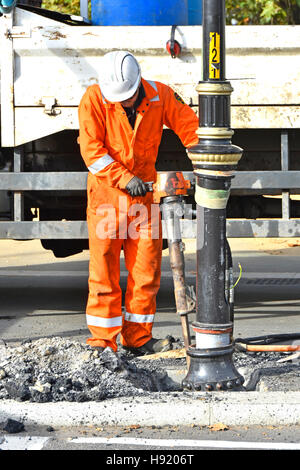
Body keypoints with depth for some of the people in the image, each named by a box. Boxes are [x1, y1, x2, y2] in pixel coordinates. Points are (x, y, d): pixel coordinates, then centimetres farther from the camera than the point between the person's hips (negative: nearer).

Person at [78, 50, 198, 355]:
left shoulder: (160, 96, -6)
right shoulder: (94, 99, -13)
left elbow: (190, 127, 1)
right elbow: (91, 150, -16)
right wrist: (125, 179, -22)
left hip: (144, 192, 3)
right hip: (106, 192, -3)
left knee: (146, 267, 3)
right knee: (104, 267, -4)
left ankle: (138, 337, 12)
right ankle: (102, 341, 0)